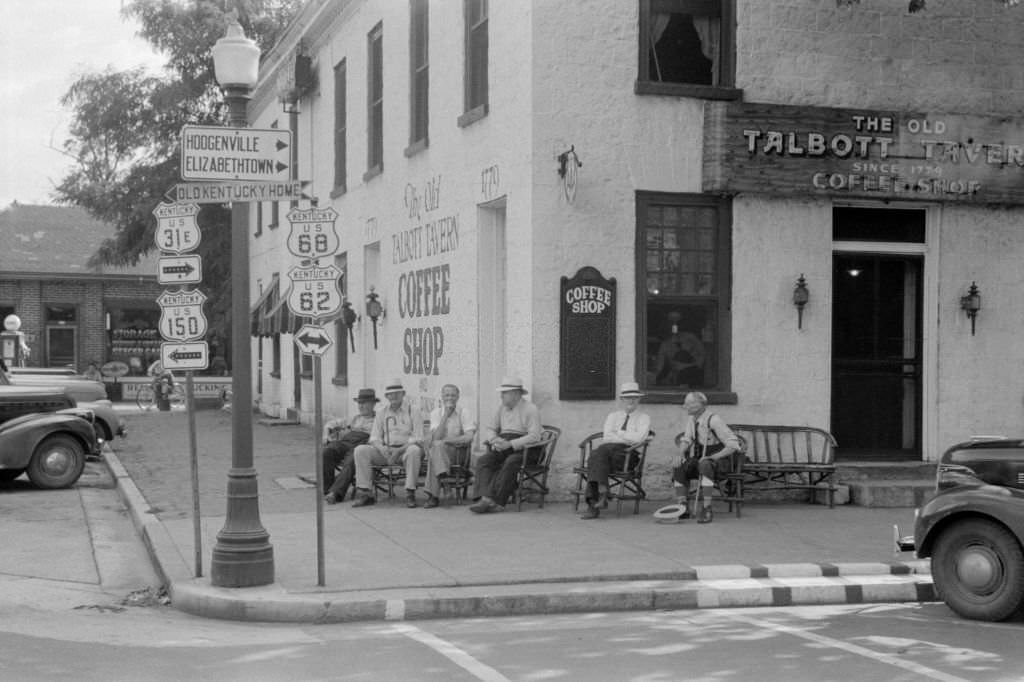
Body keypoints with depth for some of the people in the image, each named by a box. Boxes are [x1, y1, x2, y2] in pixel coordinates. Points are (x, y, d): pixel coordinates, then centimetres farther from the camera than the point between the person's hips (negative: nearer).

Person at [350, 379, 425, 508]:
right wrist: (382, 448, -14)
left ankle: (410, 494, -32)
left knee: (414, 451, -39)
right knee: (360, 450, -19)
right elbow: (375, 437, 10)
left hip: (405, 449, -4)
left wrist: (399, 451, -21)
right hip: (385, 450, 4)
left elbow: (418, 438, -6)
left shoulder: (412, 411, 3)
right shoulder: (381, 413, 16)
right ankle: (365, 493, -20)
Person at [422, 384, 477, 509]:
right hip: (440, 451, 2)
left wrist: (445, 441, -19)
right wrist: (445, 415, -12)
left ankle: (433, 495, -34)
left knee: (437, 446, -32)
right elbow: (436, 436, -7)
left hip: (459, 451, -2)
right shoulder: (436, 412, 10)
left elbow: (469, 437, -12)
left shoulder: (464, 412, 3)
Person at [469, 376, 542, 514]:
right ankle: (485, 498, -39)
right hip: (502, 447, 6)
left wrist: (510, 444, -22)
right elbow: (489, 429, 18)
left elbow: (534, 436, -14)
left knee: (510, 463, -36)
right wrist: (495, 439, -7)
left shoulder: (530, 409, -3)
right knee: (483, 460, -22)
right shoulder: (502, 408, 18)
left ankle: (496, 501, -38)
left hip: (521, 449, -6)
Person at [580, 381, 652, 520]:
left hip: (628, 454, -4)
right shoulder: (613, 416, 26)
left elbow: (639, 438, -5)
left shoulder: (643, 418, 15)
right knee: (598, 453, -34)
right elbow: (606, 437, 7)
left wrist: (618, 433, 1)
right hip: (608, 449, 4)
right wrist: (628, 438, -4)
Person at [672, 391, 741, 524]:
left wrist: (712, 457, -31)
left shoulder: (713, 420, -21)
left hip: (720, 460, -7)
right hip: (700, 459, 7)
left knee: (705, 465, -40)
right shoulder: (691, 419, 3)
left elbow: (733, 445, -23)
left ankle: (706, 510, -38)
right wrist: (681, 454, -11)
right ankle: (683, 508, -14)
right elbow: (686, 440, 11)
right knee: (678, 468, -18)